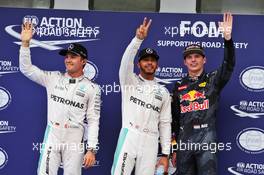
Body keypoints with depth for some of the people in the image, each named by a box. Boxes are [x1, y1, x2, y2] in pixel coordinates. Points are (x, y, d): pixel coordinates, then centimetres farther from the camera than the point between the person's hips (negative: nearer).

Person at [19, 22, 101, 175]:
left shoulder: (92, 88, -1)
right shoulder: (53, 78, 6)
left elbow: (93, 121, -3)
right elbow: (26, 68, 3)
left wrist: (91, 149, -9)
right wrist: (25, 43, -9)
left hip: (75, 140, -2)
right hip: (52, 136, 2)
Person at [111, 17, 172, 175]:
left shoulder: (163, 92, 15)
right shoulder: (129, 80, 8)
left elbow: (165, 123, 12)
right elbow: (127, 60, -12)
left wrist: (165, 154, 6)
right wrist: (139, 38, -27)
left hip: (150, 142, 3)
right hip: (129, 137, -3)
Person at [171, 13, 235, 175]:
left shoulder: (213, 80, 4)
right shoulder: (179, 87, 12)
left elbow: (229, 66, -16)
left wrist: (228, 39, -31)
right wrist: (173, 149, 13)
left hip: (206, 140, -3)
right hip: (184, 142, 3)